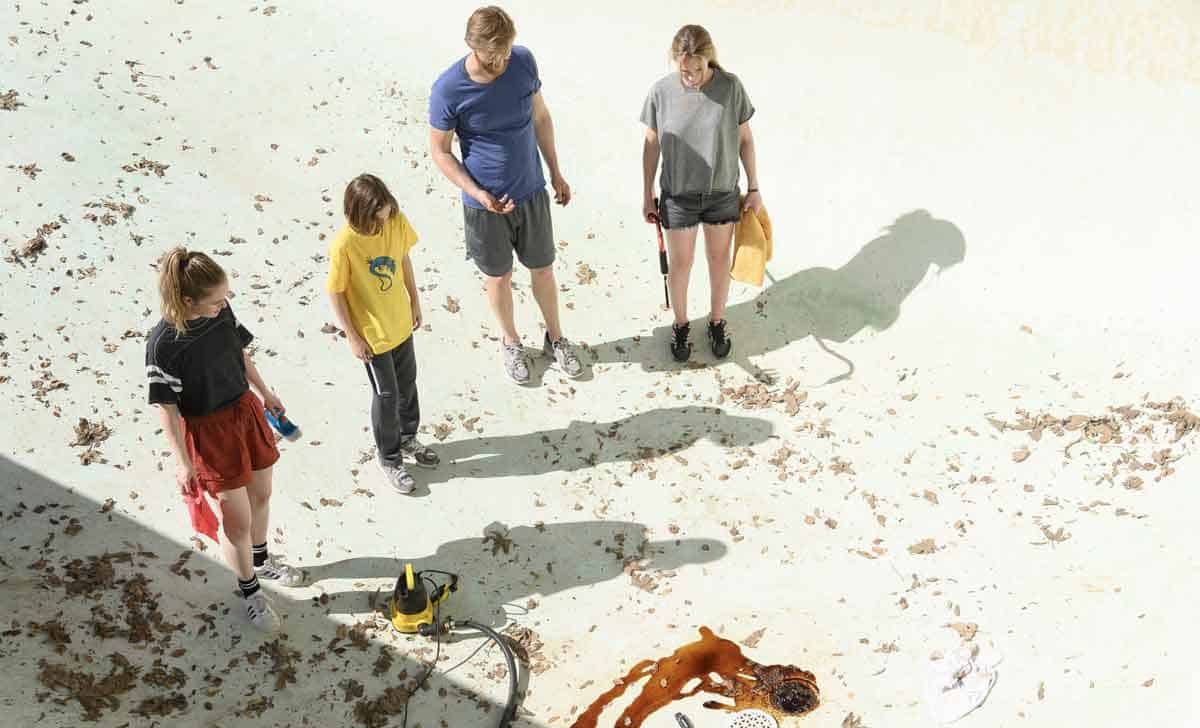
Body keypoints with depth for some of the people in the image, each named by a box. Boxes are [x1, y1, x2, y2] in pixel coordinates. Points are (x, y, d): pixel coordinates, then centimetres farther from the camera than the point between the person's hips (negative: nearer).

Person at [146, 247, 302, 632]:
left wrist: (266, 394, 17)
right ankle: (249, 591, 30)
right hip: (209, 431, -6)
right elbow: (167, 407, -19)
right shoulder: (163, 344, -27)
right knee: (238, 521, 5)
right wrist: (183, 462, -14)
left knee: (261, 495, 23)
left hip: (246, 411, 6)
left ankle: (261, 560, 50)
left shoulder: (222, 311, -11)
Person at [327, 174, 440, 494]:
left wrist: (415, 301, 10)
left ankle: (408, 438, 47)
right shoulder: (344, 245, -29)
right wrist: (353, 338, -13)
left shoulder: (397, 221, -15)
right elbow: (336, 293, -18)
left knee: (408, 383, 22)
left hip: (400, 322, 5)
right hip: (371, 334, -5)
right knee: (386, 394, 9)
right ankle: (390, 459, 30)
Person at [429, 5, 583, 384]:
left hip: (532, 192, 3)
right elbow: (440, 151, -11)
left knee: (542, 268, 17)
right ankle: (511, 342, 40)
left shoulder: (524, 61, -12)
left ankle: (555, 338, 40)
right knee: (499, 276, 16)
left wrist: (556, 172, 9)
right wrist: (478, 194, -22)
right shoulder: (448, 89, -22)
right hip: (486, 203, -3)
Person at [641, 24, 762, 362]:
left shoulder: (731, 87, -14)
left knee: (719, 259, 17)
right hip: (678, 196, -1)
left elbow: (745, 139, -3)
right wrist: (647, 196, 2)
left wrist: (753, 189, 1)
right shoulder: (661, 92, -15)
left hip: (723, 194, 1)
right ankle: (680, 324, 37)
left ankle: (717, 322, 40)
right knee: (680, 264, 13)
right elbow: (651, 145, -3)